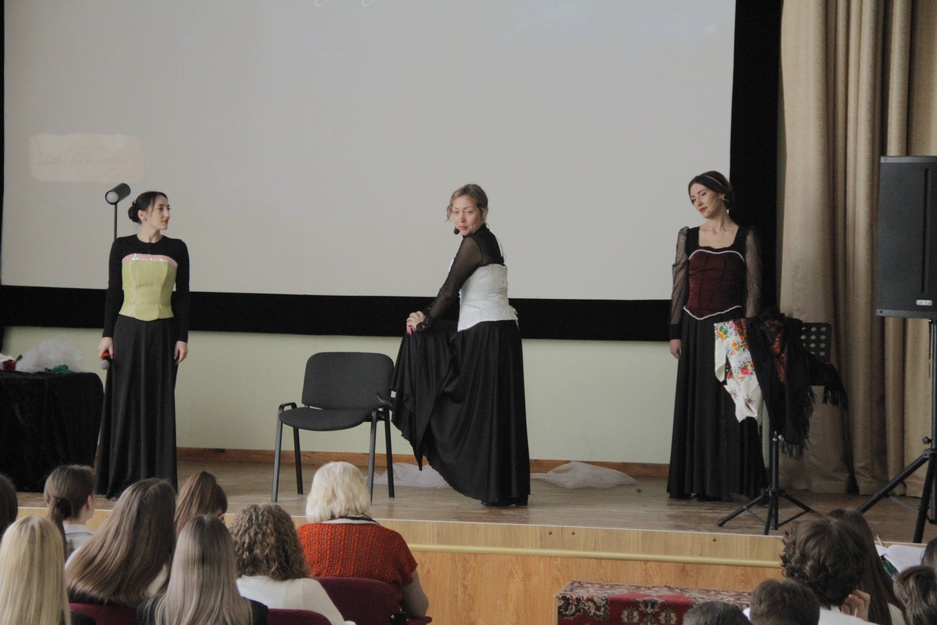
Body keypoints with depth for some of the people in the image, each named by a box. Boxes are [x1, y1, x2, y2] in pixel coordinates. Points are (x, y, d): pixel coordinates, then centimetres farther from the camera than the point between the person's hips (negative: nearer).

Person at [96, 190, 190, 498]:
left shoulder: (176, 249, 5)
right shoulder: (122, 247, 2)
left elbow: (183, 295, 6)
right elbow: (113, 292, 4)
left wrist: (183, 337, 0)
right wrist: (107, 335, -2)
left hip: (163, 332, 1)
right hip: (128, 330, -1)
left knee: (160, 405, 2)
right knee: (126, 403, 0)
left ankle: (161, 481, 7)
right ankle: (123, 481, 7)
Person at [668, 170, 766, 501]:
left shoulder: (745, 238, 1)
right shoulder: (688, 237, 9)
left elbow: (753, 290, -1)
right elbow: (679, 287, 9)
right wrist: (675, 332, 4)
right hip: (695, 329, 3)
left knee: (730, 405, -4)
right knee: (695, 405, 4)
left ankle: (730, 482, 0)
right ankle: (701, 482, 9)